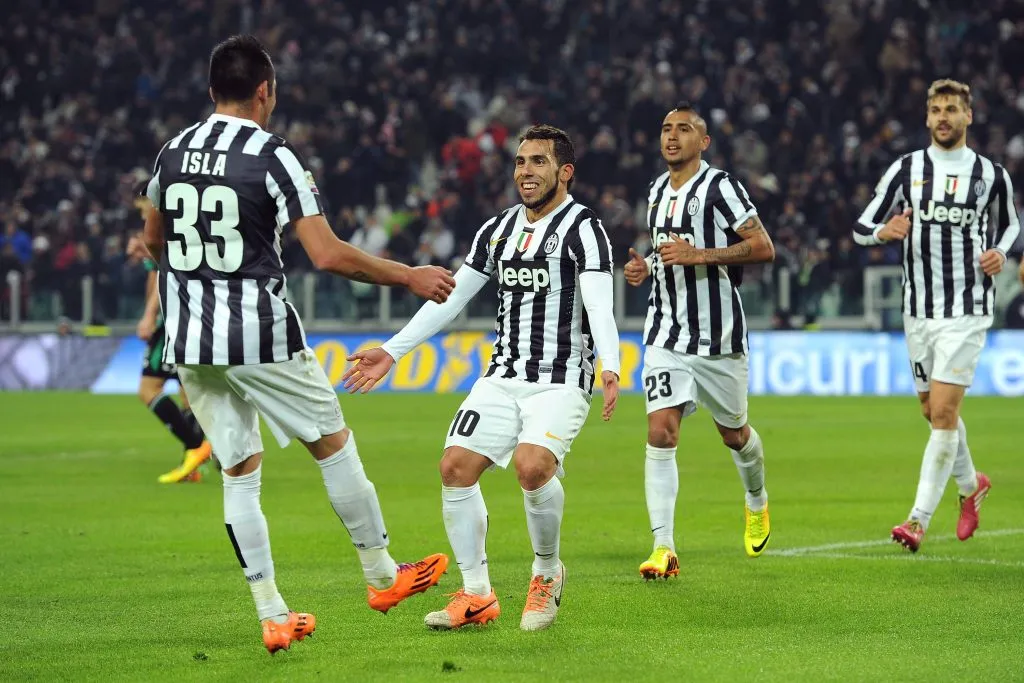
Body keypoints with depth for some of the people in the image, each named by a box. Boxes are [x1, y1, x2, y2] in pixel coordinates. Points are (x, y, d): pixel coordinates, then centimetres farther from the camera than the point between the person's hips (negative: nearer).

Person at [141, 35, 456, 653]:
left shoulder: (173, 154, 6)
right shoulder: (273, 157, -12)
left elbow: (154, 240, 23)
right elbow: (328, 255, -17)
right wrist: (410, 277, -5)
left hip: (191, 342, 5)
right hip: (261, 337, -5)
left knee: (240, 472, 10)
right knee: (334, 443, 13)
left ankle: (272, 615, 9)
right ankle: (383, 575, 23)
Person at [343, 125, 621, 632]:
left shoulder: (583, 228, -7)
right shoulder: (498, 230, 13)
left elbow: (600, 306, -21)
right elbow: (450, 298, 18)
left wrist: (611, 368, -37)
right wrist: (392, 351, 14)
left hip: (561, 381, -6)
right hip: (503, 377, 7)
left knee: (532, 466, -28)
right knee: (455, 466, -8)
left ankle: (547, 574, -2)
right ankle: (476, 596, 3)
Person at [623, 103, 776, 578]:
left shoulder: (720, 187, -10)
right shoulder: (657, 191, 11)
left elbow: (763, 248, -16)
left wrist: (698, 255, -23)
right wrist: (646, 268, 7)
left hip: (719, 338, -4)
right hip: (666, 336, 4)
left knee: (734, 434, 14)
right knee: (660, 433, -13)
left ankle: (757, 502, 47)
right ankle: (663, 548, -16)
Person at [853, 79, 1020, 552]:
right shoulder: (907, 169, 2)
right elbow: (861, 226, 2)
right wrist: (885, 232, -20)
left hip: (967, 310, -3)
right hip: (919, 310, 3)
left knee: (943, 411, -13)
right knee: (933, 411, 14)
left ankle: (919, 519, -11)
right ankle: (970, 484, 41)